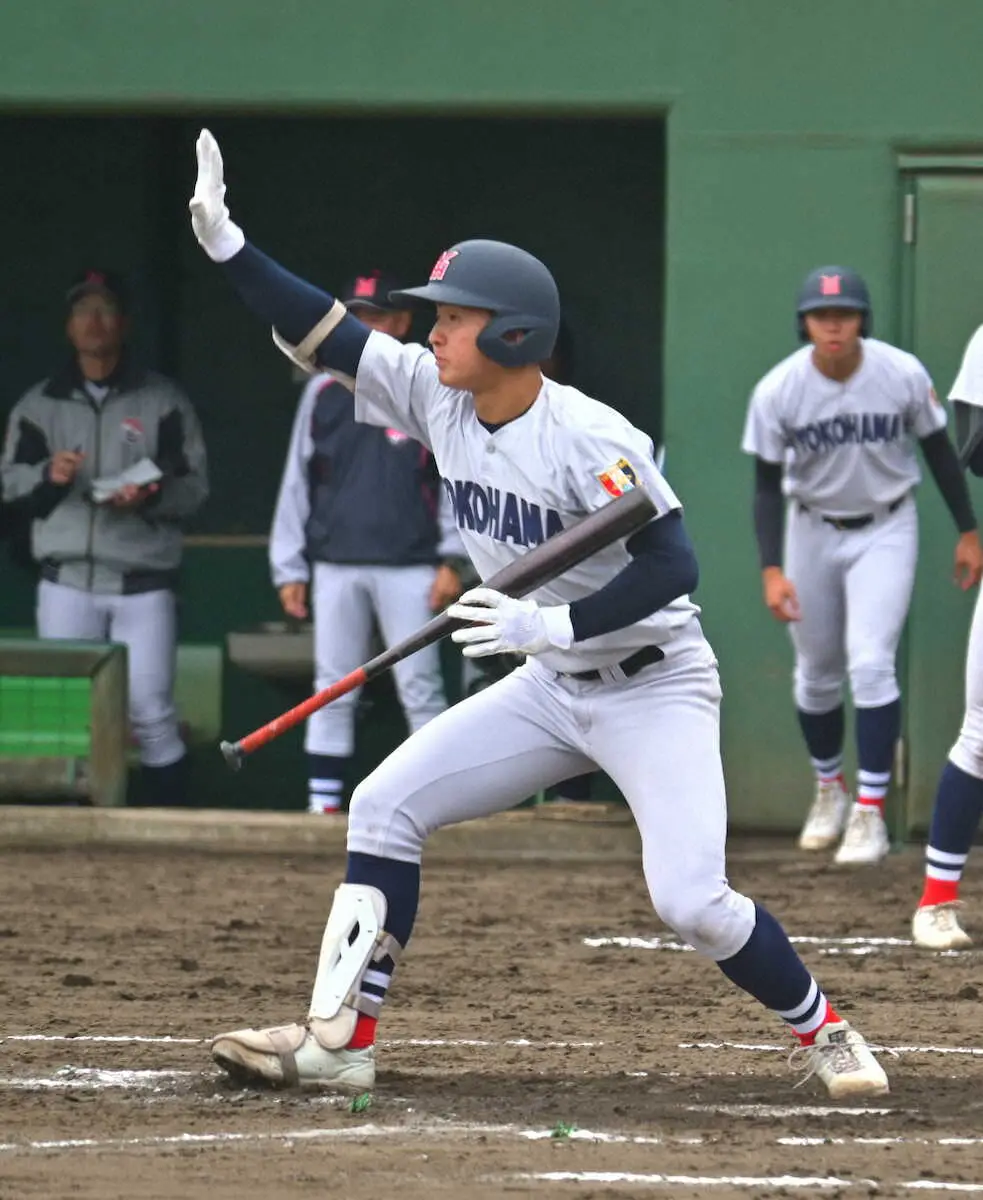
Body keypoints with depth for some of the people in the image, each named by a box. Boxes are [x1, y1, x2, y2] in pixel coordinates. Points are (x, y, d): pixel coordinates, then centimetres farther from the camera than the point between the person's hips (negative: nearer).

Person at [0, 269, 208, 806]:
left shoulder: (163, 400, 3)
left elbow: (194, 485, 1)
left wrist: (150, 497, -18)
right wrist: (46, 476, -10)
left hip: (143, 582, -2)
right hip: (66, 580, 2)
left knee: (152, 715, -5)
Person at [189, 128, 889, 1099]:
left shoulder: (588, 439, -24)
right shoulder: (435, 395, -4)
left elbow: (672, 565, -26)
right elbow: (317, 333, -2)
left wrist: (549, 624, -30)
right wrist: (223, 242, -12)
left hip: (653, 686, -7)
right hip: (550, 690, 7)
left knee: (690, 901, -18)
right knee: (384, 807, -1)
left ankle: (823, 1034, 5)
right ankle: (341, 1040, 2)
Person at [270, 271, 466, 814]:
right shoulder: (323, 392, 11)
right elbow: (297, 481, 13)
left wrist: (450, 560, -5)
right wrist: (289, 568, 9)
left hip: (409, 565, -3)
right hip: (335, 565, 3)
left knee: (420, 688, -4)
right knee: (332, 691, 4)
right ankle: (323, 804, 6)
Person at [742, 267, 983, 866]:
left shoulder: (904, 375, -18)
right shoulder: (777, 391, -18)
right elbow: (767, 485, -10)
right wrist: (772, 570, -18)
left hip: (886, 530, -2)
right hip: (813, 530, 2)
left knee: (871, 663, -15)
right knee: (816, 673, 12)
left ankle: (871, 813, -10)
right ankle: (830, 790, 36)